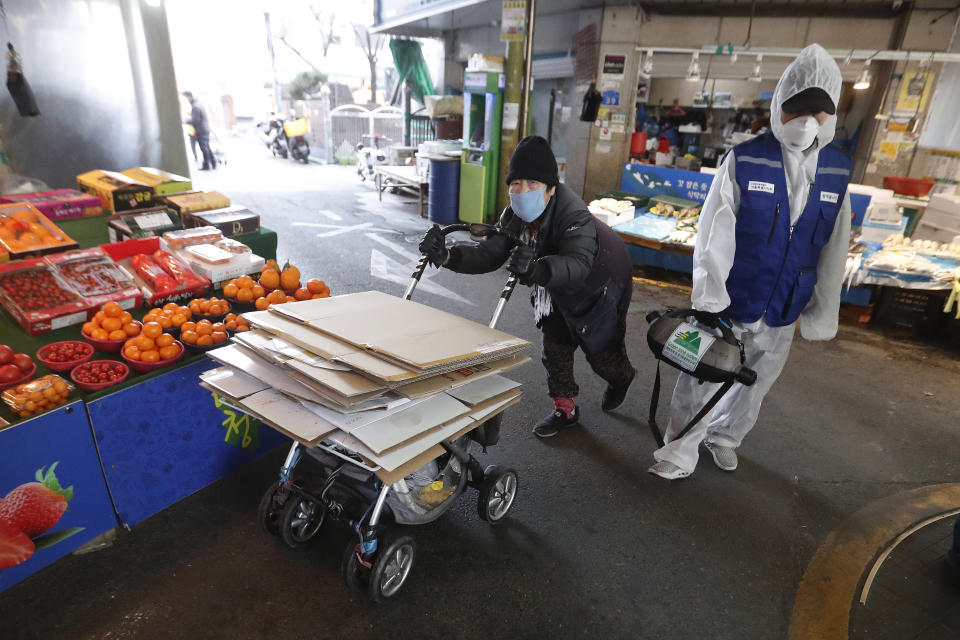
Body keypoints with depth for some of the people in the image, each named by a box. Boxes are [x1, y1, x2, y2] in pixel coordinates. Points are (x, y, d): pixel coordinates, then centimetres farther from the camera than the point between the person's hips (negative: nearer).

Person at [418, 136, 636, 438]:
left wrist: (535, 269, -78)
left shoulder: (575, 217, -42)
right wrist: (447, 256, -41)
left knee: (600, 347, 8)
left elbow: (577, 265, -58)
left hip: (600, 285, -6)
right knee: (555, 344, 6)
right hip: (560, 288, 6)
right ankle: (565, 408, 25)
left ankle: (620, 378, 45)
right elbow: (490, 253, -24)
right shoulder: (515, 216, -19)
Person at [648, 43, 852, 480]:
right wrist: (710, 302, -16)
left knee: (753, 387, 18)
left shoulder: (837, 173, 2)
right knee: (701, 384, 4)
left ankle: (724, 438, 42)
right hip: (728, 304, -4)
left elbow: (833, 252, 7)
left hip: (781, 314, 4)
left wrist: (822, 315, 8)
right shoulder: (744, 161, -11)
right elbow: (714, 236, -13)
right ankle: (679, 454, 23)